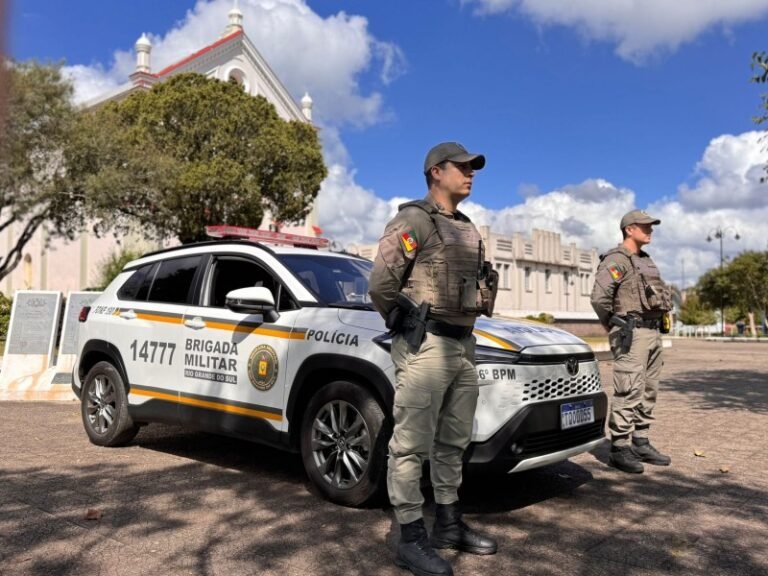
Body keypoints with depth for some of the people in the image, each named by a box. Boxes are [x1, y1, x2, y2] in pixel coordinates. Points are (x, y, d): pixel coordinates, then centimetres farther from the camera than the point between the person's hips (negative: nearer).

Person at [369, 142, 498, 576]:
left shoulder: (468, 230, 18)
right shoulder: (414, 221, -7)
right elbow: (381, 284, -13)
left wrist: (462, 330, 11)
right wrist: (406, 328, -2)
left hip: (464, 345, 9)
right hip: (426, 346, -9)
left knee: (453, 443, 16)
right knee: (412, 445, -2)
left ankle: (449, 524, 29)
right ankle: (412, 540, 7)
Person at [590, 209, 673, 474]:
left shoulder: (646, 260, 19)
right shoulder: (616, 259, -10)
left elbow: (662, 293, 28)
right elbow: (599, 297, -21)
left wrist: (659, 323, 14)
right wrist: (612, 325, -8)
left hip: (653, 331, 9)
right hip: (631, 333, -9)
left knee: (648, 391, 12)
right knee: (629, 391, -10)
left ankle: (640, 443, 20)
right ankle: (619, 449, -4)